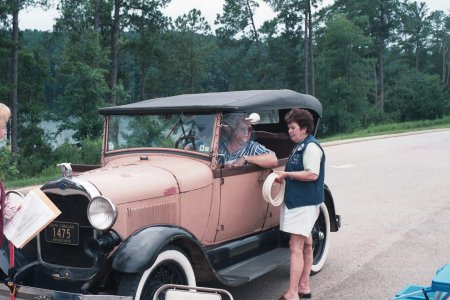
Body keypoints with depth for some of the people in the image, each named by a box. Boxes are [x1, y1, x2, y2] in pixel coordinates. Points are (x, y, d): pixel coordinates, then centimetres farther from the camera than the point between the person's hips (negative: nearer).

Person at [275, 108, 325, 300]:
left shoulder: (311, 147, -15)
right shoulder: (299, 146, 15)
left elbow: (312, 174, -24)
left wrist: (286, 174, -19)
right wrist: (284, 176, 7)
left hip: (304, 203, -10)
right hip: (298, 201, 10)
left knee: (295, 247, -11)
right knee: (305, 245, 16)